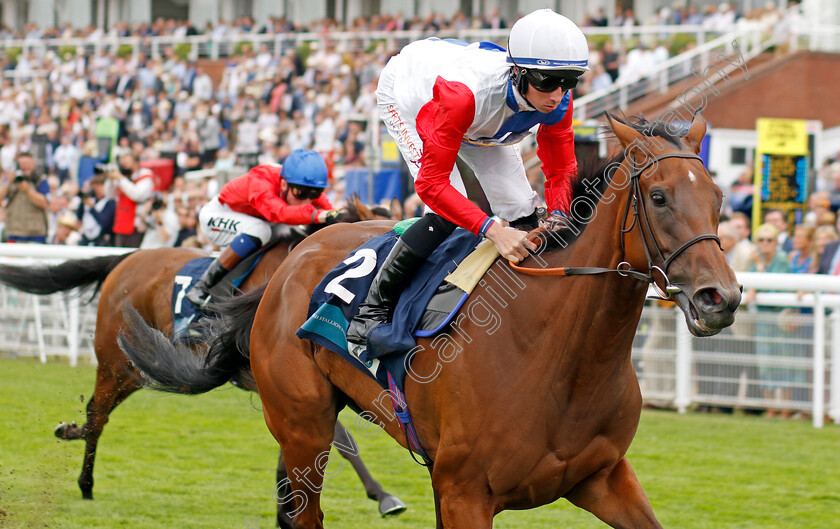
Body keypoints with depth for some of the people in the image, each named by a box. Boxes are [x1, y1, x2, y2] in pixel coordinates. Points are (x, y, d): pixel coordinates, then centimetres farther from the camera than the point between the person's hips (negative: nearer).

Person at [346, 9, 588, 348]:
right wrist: (492, 230, -54)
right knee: (445, 213, -24)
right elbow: (431, 183, -45)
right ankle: (374, 307, -13)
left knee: (521, 212, -6)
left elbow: (561, 171, -17)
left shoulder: (557, 102, -32)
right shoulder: (464, 93, -48)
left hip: (478, 123, 6)